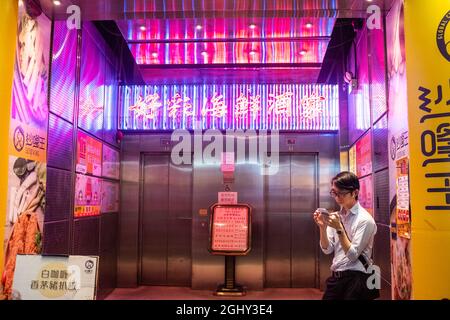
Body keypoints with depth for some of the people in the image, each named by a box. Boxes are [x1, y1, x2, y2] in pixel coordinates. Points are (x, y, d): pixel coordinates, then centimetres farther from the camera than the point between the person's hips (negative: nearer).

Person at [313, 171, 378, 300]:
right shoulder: (335, 216, 4)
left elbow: (353, 255, -16)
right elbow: (327, 249, 3)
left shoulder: (365, 219, -13)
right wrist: (322, 227, -12)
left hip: (355, 279, -5)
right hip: (336, 276, 5)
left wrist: (339, 229, -24)